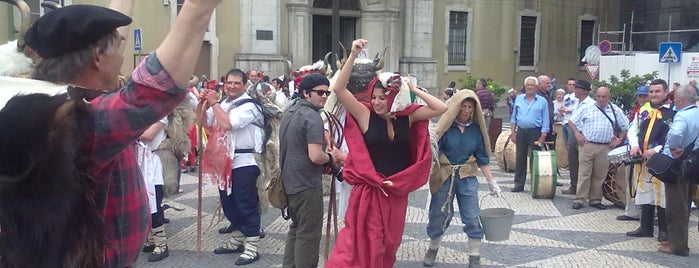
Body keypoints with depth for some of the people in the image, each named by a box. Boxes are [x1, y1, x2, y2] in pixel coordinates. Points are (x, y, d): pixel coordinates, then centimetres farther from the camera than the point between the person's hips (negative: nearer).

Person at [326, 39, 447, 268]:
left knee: (388, 245, 17)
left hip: (397, 192, 4)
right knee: (361, 244, -2)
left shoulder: (407, 117, 1)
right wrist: (353, 56, -23)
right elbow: (339, 89, -17)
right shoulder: (365, 114, -7)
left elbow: (441, 108, -1)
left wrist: (413, 89, -3)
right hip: (369, 191, -4)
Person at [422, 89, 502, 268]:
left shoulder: (476, 129, 2)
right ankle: (432, 250, 33)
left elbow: (482, 158, 8)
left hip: (468, 178, 2)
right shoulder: (446, 126, -8)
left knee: (472, 218, 0)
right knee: (438, 215, 9)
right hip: (444, 176, -2)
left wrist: (491, 181, 5)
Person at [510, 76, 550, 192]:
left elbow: (545, 121, 0)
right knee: (520, 159, 6)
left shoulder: (542, 101, 2)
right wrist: (513, 133, 6)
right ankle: (519, 184, 13)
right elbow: (514, 117, 12)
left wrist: (543, 136, -8)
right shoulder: (519, 99, 9)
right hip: (521, 132, 3)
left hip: (535, 132, -3)